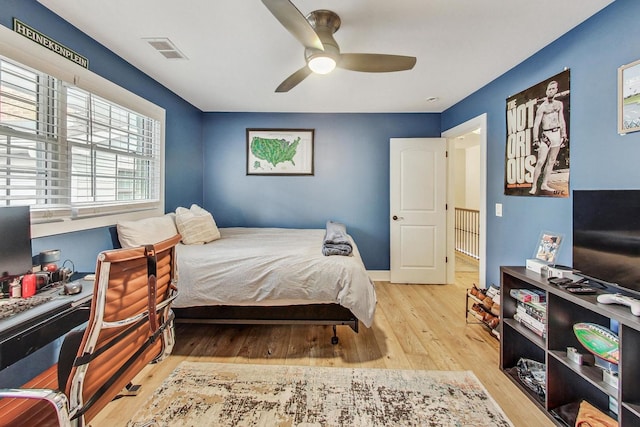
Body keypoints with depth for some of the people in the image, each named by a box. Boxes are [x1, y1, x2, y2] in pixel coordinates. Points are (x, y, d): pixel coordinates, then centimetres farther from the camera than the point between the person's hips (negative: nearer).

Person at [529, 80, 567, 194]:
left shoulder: (559, 104, 14)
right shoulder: (542, 107, -1)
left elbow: (562, 121, 15)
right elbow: (536, 124, -7)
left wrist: (564, 135, 8)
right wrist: (536, 139, -16)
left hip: (557, 134, 5)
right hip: (546, 135, -5)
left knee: (551, 161, 4)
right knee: (540, 162, -13)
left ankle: (544, 184, 8)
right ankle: (534, 185, -10)